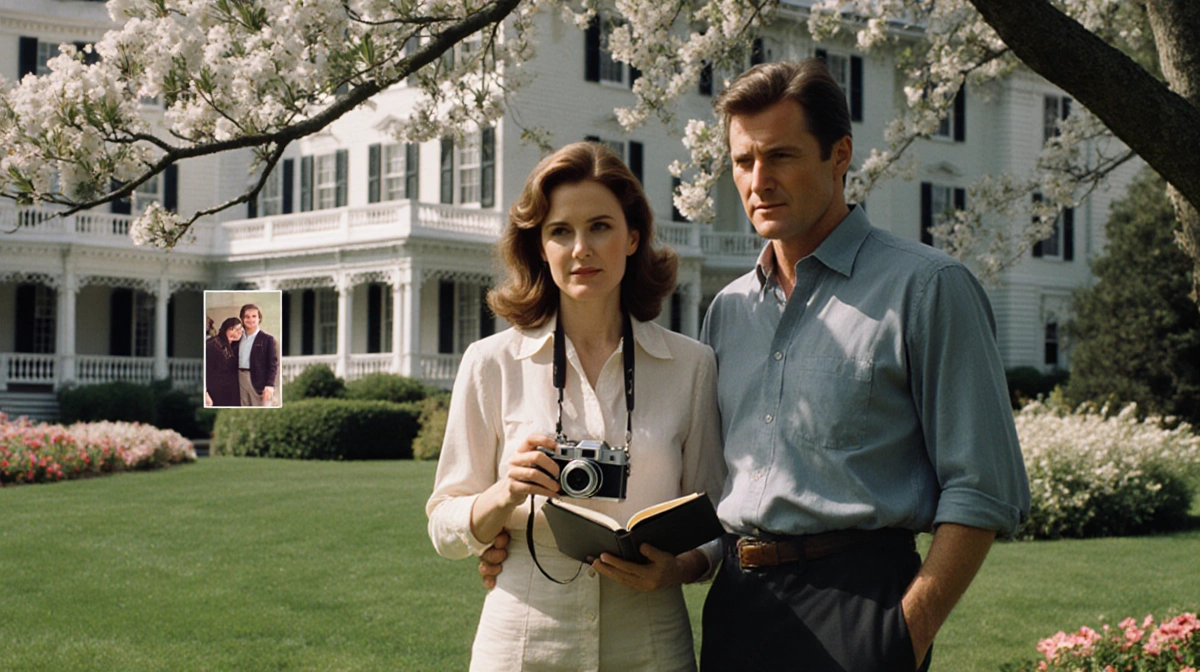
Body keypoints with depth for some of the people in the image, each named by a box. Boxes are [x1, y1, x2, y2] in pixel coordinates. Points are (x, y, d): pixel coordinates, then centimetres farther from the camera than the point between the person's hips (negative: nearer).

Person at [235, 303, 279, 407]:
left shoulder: (267, 339, -2)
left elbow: (273, 364, -6)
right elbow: (236, 362, 14)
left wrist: (270, 385, -17)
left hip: (259, 382, -5)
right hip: (241, 381, 5)